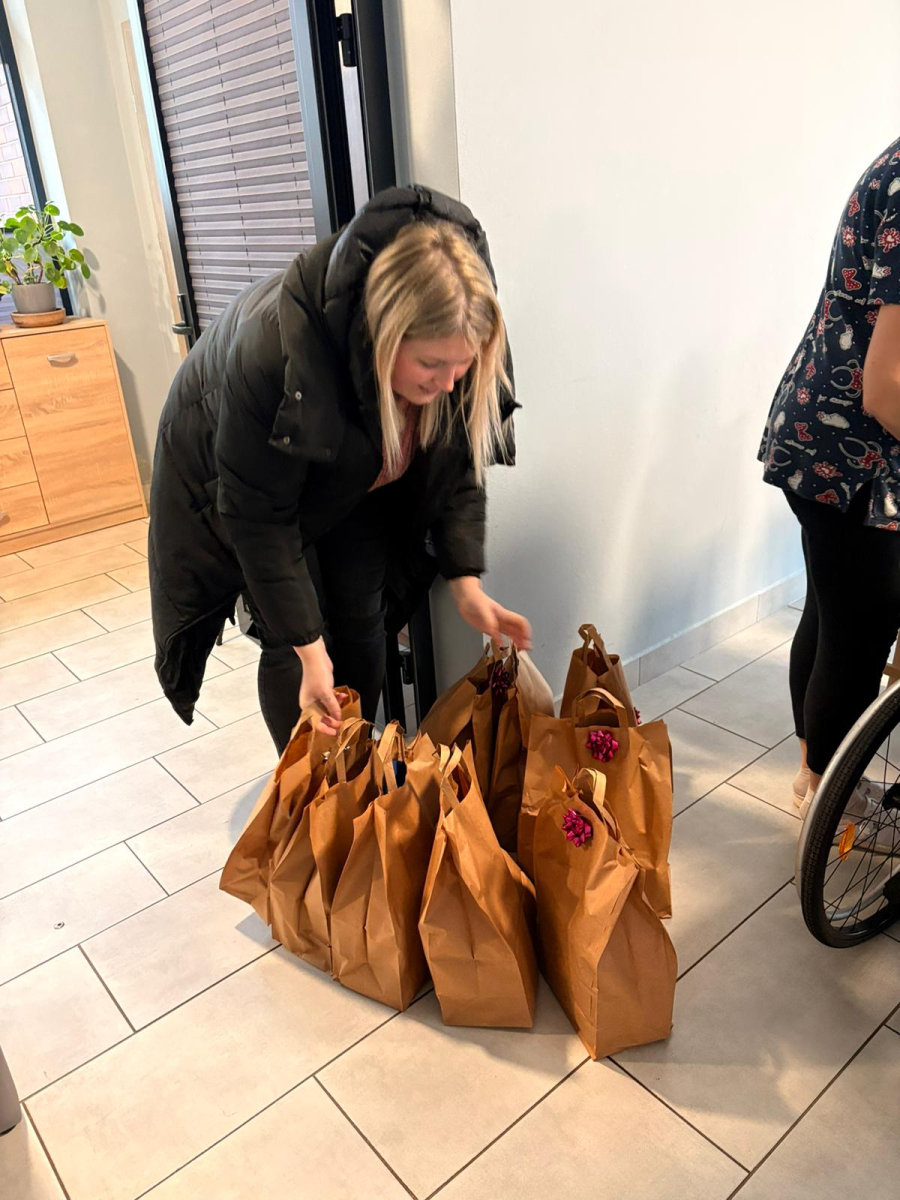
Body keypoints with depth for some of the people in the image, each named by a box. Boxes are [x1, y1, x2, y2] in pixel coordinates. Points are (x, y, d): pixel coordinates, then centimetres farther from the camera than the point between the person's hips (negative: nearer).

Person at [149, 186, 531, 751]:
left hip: (354, 481, 5)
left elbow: (459, 462, -13)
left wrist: (468, 583, -20)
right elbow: (260, 515, -33)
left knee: (363, 620, 5)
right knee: (289, 640, -7)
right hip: (234, 467, -4)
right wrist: (308, 647, -29)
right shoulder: (276, 350, -42)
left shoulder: (453, 345, -27)